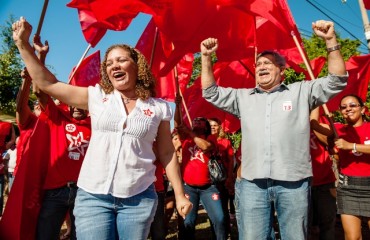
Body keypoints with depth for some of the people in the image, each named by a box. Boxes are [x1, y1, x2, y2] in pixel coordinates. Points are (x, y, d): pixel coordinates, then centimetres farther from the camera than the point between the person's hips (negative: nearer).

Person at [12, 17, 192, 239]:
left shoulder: (159, 107, 3)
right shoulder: (97, 97, 5)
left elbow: (167, 154, 5)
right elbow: (48, 83, 6)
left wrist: (180, 195, 4)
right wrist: (23, 44, 3)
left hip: (139, 198, 0)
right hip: (93, 196, 1)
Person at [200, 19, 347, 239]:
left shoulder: (301, 91, 12)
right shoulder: (243, 97, 18)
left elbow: (337, 81, 7)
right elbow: (211, 93, 18)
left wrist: (331, 40, -3)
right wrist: (206, 57, 8)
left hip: (294, 183, -1)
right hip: (252, 184, 2)